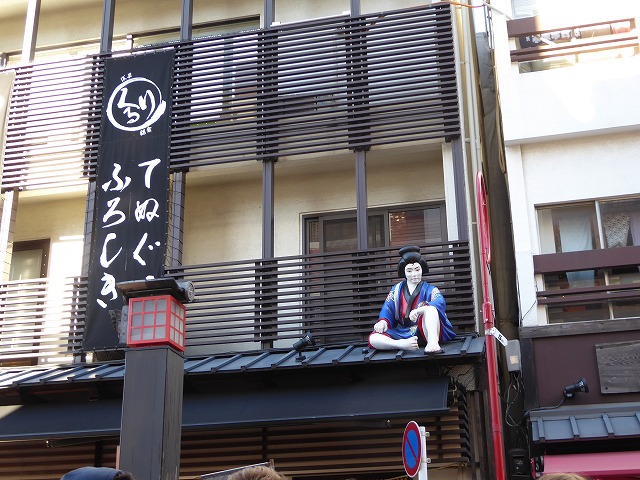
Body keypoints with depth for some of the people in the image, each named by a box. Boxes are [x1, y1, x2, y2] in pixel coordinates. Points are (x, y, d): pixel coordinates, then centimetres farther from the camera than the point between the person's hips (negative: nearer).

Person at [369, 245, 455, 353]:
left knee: (430, 308, -31)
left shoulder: (430, 290, 8)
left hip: (426, 332, -3)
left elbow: (440, 303, -15)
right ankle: (403, 345, -43)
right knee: (373, 339, -21)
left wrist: (420, 310, -37)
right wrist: (383, 321, -20)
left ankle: (433, 342, -50)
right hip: (403, 335, 3)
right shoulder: (396, 290, 18)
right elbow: (387, 309, 6)